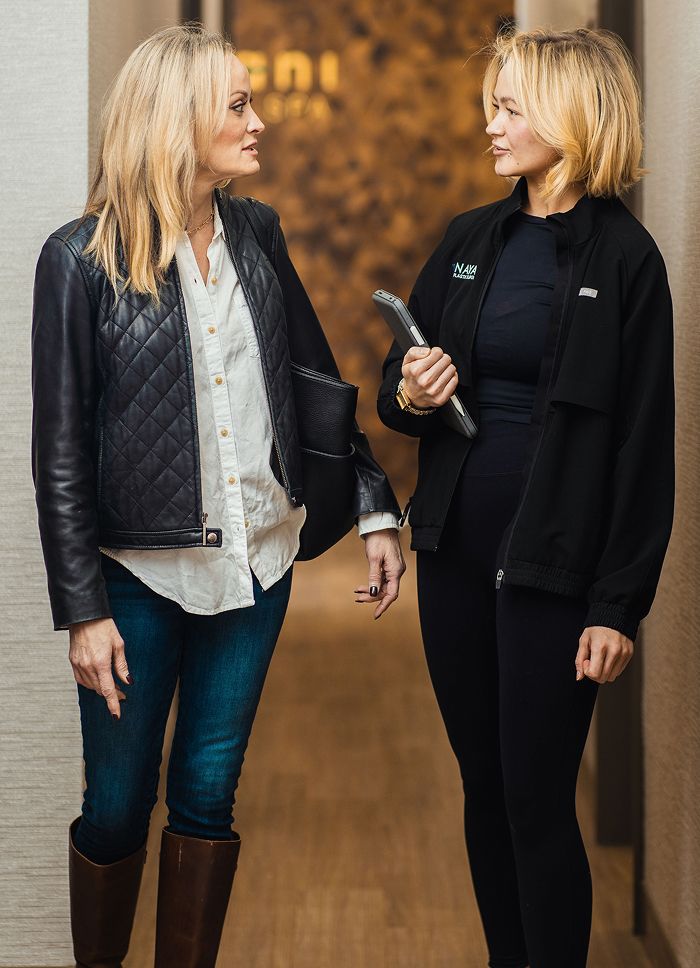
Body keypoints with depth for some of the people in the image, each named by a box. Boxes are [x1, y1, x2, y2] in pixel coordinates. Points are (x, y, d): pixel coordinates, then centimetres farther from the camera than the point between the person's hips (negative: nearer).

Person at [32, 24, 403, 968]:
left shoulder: (256, 236, 4)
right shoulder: (82, 259, -10)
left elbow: (317, 380, 12)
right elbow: (60, 450, -9)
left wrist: (374, 510, 7)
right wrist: (83, 610, -11)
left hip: (257, 563, 4)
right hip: (142, 571, -4)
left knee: (208, 793, 11)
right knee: (117, 806, 7)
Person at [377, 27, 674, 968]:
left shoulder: (625, 258, -8)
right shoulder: (470, 239, 8)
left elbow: (644, 447, -10)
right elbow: (398, 381, 16)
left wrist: (620, 605, -13)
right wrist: (407, 397, -9)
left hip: (552, 566, -5)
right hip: (455, 553, 6)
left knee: (538, 803, -1)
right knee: (484, 788, 14)